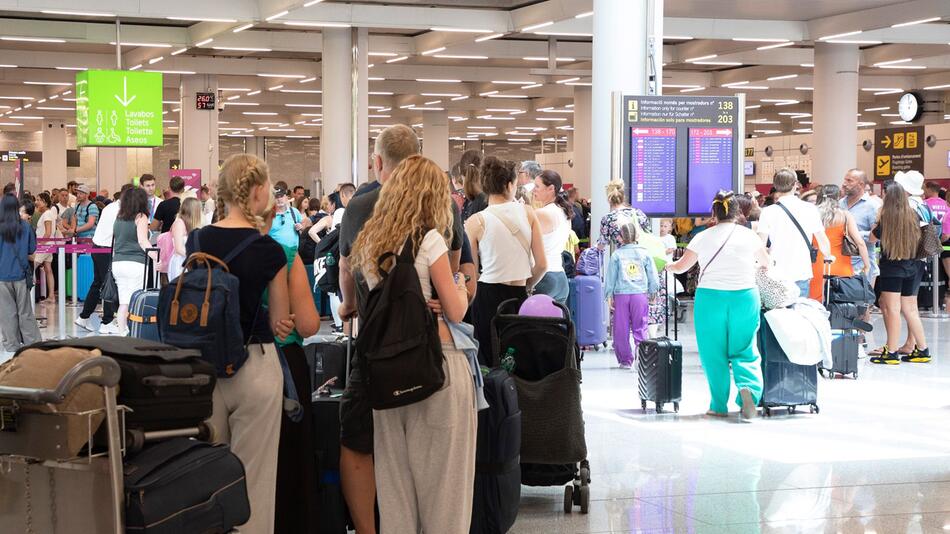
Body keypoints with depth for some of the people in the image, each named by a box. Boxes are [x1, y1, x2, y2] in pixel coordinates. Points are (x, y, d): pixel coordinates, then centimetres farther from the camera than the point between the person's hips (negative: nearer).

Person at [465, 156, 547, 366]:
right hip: (519, 297, 2)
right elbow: (542, 264, 2)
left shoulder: (476, 222, -4)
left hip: (487, 297, -2)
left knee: (487, 364, 2)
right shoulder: (528, 212, 2)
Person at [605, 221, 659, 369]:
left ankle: (625, 360, 9)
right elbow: (652, 275, 9)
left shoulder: (616, 254, 2)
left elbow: (610, 277, 5)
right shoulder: (644, 253, 5)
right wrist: (653, 293, 22)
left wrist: (609, 295, 12)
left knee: (621, 329, 6)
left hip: (621, 295, -1)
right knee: (640, 327, 4)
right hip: (640, 294, 1)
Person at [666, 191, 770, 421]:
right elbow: (766, 263, 22)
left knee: (714, 354, 9)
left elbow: (680, 267, 12)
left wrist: (669, 266, 34)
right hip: (745, 297, 1)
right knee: (745, 351, 8)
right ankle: (749, 386, -18)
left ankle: (719, 405, 12)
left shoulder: (703, 238, 0)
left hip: (710, 298, -1)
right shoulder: (749, 236, 3)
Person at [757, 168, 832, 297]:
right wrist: (828, 256, 25)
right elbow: (822, 240, 6)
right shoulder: (810, 209, 0)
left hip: (776, 275, -1)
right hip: (801, 275, 1)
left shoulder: (768, 212, -4)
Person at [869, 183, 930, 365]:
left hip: (891, 268, -5)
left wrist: (878, 218, 7)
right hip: (912, 267, 5)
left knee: (892, 309, -4)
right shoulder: (914, 215, -1)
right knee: (910, 309, 13)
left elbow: (873, 238, 0)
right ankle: (922, 350, 16)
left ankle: (892, 352, -6)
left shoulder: (886, 217, -14)